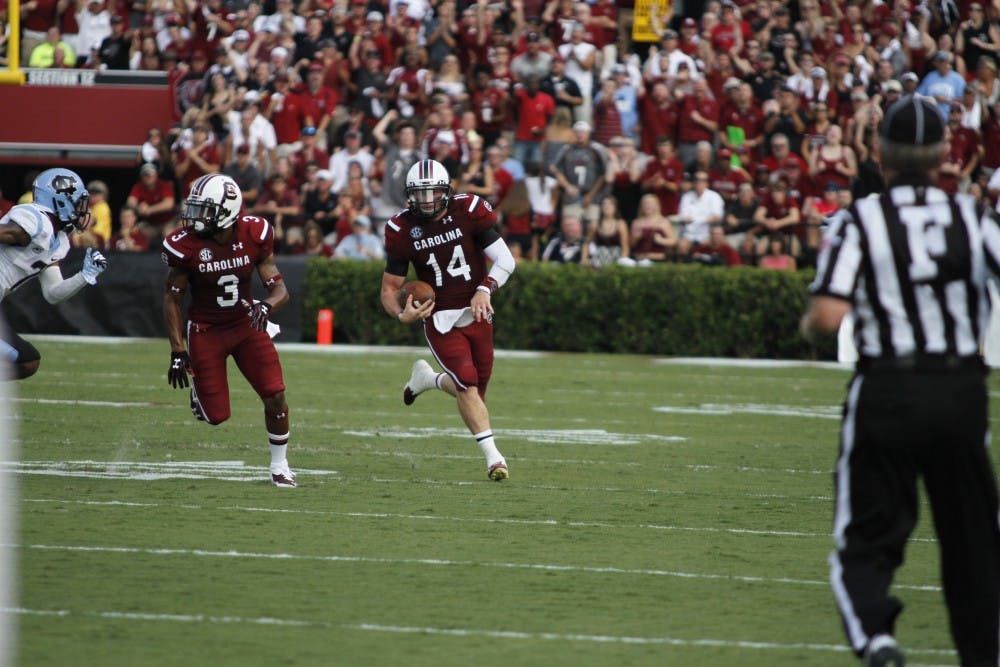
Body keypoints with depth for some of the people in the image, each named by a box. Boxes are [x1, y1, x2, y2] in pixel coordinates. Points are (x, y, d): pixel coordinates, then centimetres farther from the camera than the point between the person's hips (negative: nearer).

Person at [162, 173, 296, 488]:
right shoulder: (186, 245, -18)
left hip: (246, 324, 2)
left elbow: (279, 289, -8)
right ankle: (198, 390, 32)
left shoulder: (254, 235, -14)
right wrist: (177, 352, -11)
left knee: (275, 396, -9)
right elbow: (172, 299, -7)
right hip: (206, 330, -2)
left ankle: (279, 464, 13)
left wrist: (265, 306, -32)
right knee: (216, 416, -4)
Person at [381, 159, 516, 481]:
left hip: (476, 313, 2)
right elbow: (390, 287, -1)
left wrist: (484, 289, -25)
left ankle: (427, 378, 38)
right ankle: (493, 455, -12)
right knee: (468, 383, -18)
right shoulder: (402, 229, -8)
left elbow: (505, 260, -9)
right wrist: (402, 313, -22)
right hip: (440, 319, -2)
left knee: (474, 390, 8)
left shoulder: (469, 211, -10)